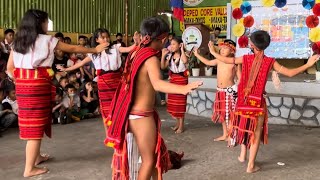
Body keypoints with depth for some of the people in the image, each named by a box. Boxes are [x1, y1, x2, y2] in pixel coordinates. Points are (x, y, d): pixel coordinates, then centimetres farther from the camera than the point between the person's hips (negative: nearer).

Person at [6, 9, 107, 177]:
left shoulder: (17, 41, 12)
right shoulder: (47, 40, -4)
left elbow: (10, 68, 10)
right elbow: (73, 48, 5)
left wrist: (21, 81, 14)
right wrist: (95, 50, 16)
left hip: (22, 85, 7)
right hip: (39, 85, -6)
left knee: (30, 122, 19)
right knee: (36, 125, -1)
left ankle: (36, 156, 36)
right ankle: (30, 168, 5)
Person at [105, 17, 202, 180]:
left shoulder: (136, 53, 5)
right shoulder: (151, 58, -20)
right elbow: (157, 84, -41)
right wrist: (183, 89, -56)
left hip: (132, 113, 9)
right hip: (141, 116, -9)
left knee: (156, 152, 22)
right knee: (149, 160, 4)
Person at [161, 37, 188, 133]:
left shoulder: (183, 55, -8)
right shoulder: (170, 56, 6)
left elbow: (185, 61, -33)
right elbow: (163, 67, 0)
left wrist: (182, 50, -22)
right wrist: (163, 55, -6)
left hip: (181, 79, -6)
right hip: (173, 79, 6)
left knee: (180, 102, -3)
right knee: (172, 102, 9)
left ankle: (181, 125, 6)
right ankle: (178, 122, 26)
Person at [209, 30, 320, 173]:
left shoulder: (245, 58, -2)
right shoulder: (270, 62, -6)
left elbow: (226, 60, 6)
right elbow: (290, 73, -7)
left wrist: (213, 52, 21)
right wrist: (308, 64, 1)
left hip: (244, 100, 2)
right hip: (258, 101, -2)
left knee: (244, 126, 25)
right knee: (256, 133, 6)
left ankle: (242, 155, 33)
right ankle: (251, 165, 10)